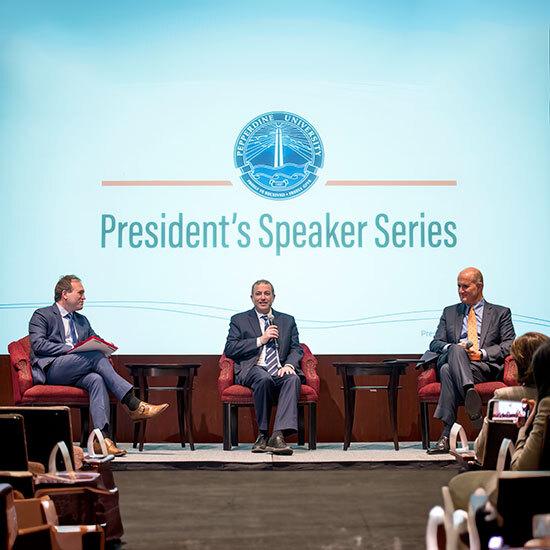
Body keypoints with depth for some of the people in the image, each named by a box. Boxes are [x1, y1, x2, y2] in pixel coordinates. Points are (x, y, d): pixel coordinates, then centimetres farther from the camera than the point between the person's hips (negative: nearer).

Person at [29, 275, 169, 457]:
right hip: (50, 369, -6)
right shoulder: (42, 315, 7)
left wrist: (104, 351, -3)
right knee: (95, 356, -29)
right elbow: (38, 344, -7)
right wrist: (70, 349, -17)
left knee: (96, 379, -30)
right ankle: (133, 405, -31)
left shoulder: (82, 321, 28)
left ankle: (103, 436, -44)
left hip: (74, 373, 6)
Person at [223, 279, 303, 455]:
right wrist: (260, 340, -5)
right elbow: (229, 349, 2)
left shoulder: (287, 320, 23)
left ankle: (278, 435, -43)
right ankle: (263, 433, -23)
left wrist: (289, 364, -10)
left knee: (293, 378, -33)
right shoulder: (239, 320, 15)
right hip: (253, 369, -2)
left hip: (280, 371, 2)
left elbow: (296, 348, 13)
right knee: (264, 378, -37)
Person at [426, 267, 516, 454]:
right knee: (456, 350, -38)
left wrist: (482, 353, -11)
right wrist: (453, 347, -6)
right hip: (451, 360, 3)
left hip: (485, 367, -2)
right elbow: (435, 343, 19)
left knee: (448, 370, -38)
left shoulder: (500, 313, 20)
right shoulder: (450, 312, 28)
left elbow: (510, 344, 7)